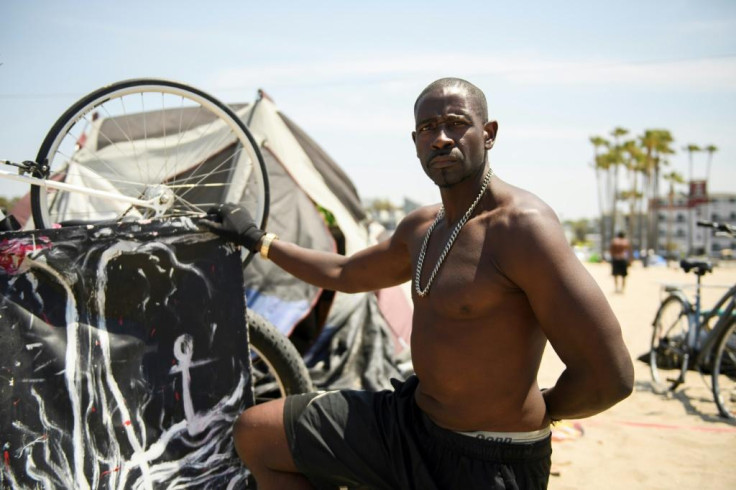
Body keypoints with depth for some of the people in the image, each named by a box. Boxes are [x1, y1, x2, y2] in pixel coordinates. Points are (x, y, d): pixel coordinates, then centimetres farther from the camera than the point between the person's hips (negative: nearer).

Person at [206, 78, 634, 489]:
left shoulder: (522, 226, -21)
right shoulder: (422, 227, 5)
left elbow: (610, 376, -23)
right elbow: (345, 274, 23)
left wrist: (537, 409, -4)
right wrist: (258, 239, 28)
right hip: (406, 420, 8)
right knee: (254, 434, 9)